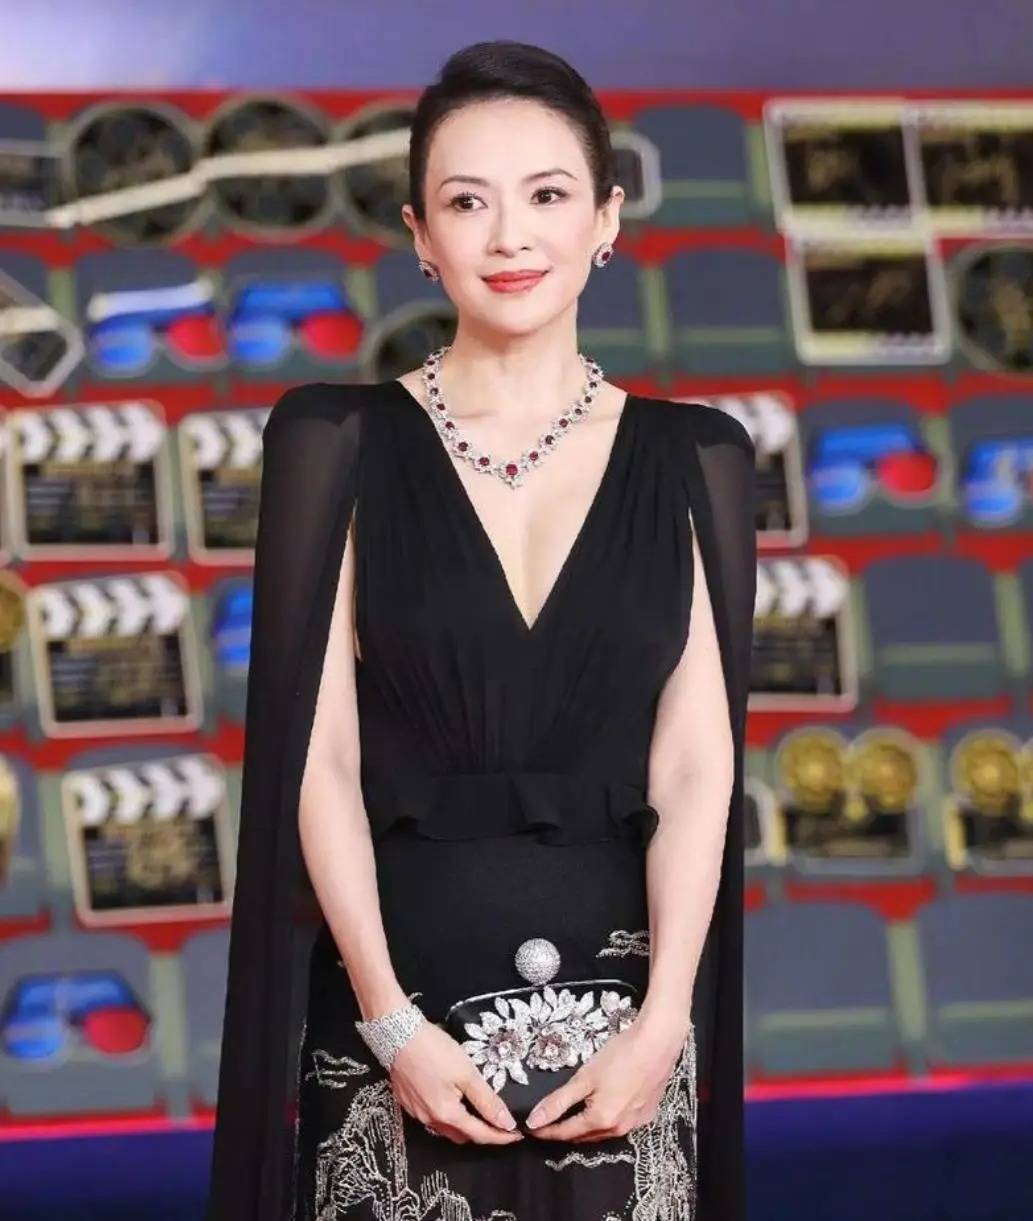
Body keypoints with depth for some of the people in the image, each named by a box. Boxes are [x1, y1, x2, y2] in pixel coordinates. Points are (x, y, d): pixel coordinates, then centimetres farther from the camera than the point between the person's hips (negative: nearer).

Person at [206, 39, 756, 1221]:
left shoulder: (691, 458, 5)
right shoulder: (338, 441, 0)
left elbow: (697, 766, 0)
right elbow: (315, 757, -4)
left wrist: (662, 1021, -10)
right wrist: (393, 1023, -12)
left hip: (618, 988, 1)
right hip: (398, 980, -1)